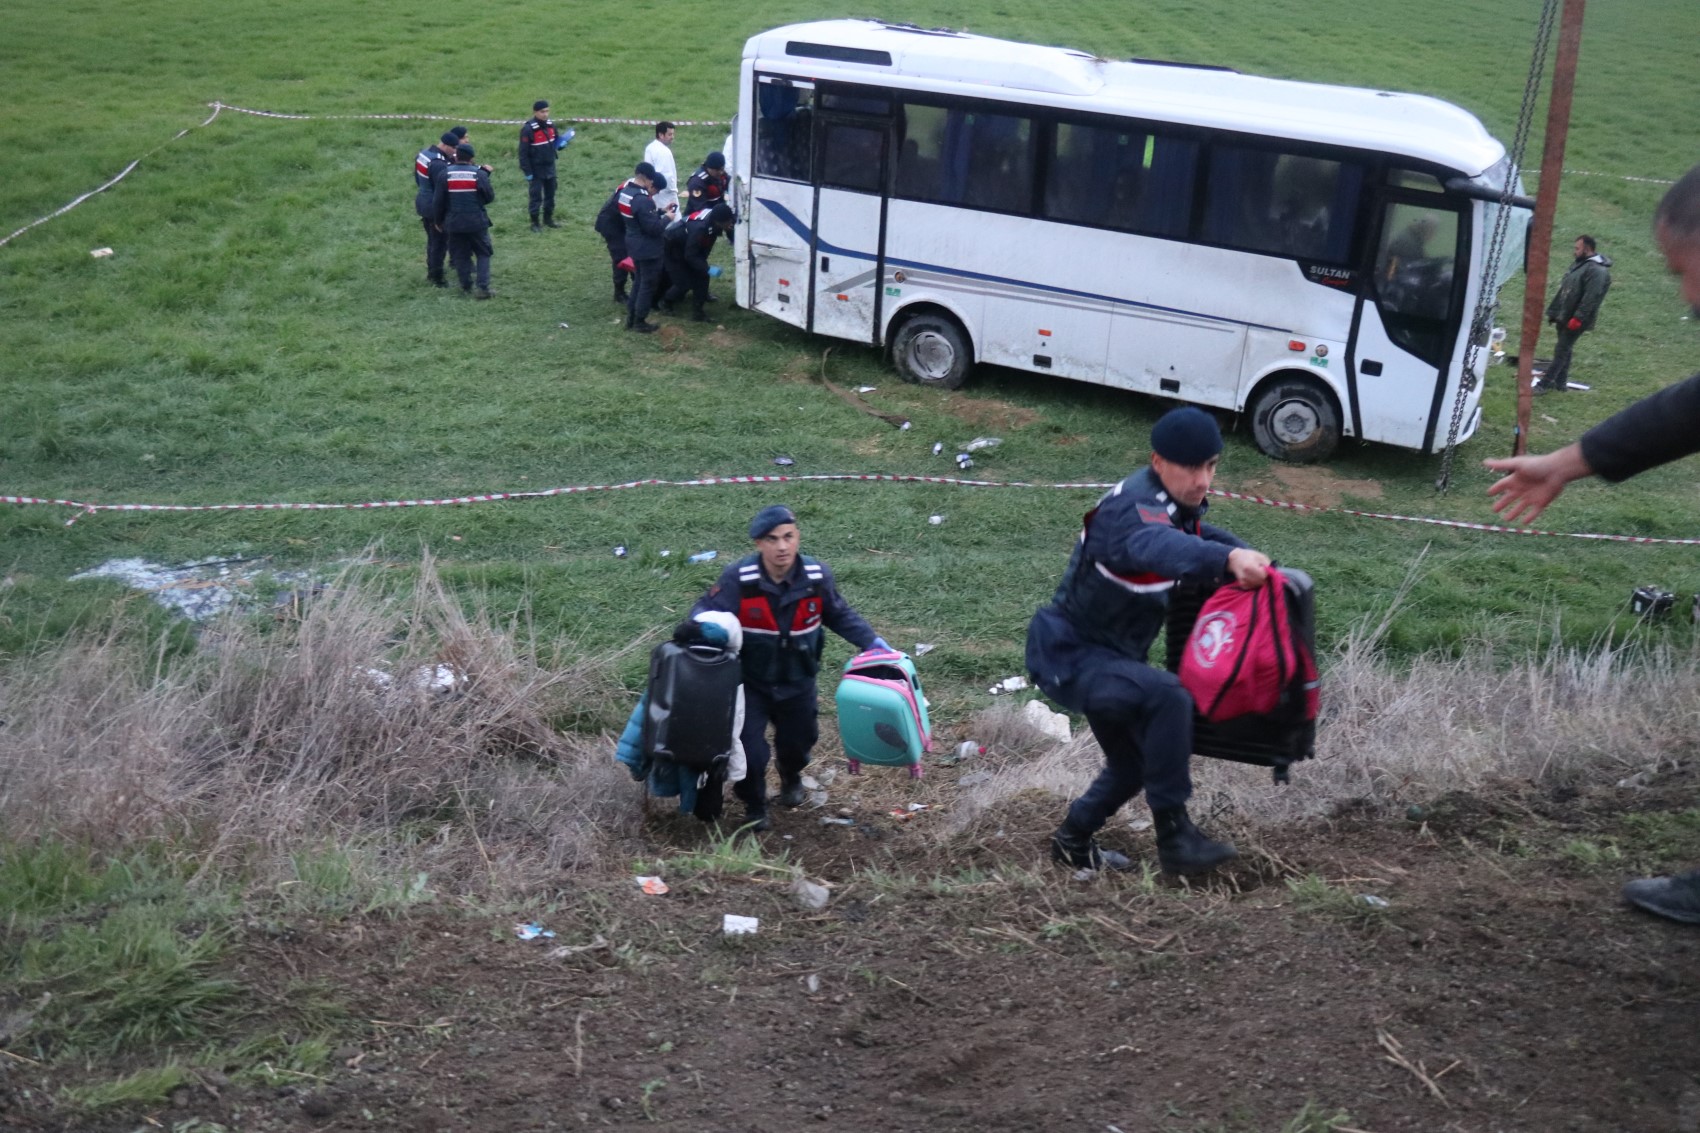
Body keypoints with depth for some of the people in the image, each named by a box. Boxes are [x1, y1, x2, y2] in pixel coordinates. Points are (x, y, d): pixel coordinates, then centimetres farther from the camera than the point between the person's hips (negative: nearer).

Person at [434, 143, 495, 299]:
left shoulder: (445, 174, -4)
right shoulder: (479, 174, -9)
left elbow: (439, 201, -1)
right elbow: (490, 197, 0)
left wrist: (438, 220, 13)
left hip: (454, 223, 1)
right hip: (477, 222, -1)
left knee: (460, 255, 15)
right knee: (483, 254, 8)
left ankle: (466, 285, 20)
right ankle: (483, 287, -4)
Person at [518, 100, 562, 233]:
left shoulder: (550, 125, 1)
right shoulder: (528, 129, -20)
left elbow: (557, 139, 17)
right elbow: (523, 152, -18)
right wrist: (527, 171, -19)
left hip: (550, 167, 7)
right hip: (536, 170, -7)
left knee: (550, 194, 16)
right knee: (535, 196, 0)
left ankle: (548, 218, 32)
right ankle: (534, 222, 11)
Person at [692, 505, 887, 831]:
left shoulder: (818, 577, -14)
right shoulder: (739, 578, -24)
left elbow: (840, 616, 3)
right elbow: (705, 608, -18)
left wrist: (872, 641, -6)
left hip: (797, 683, 3)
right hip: (750, 683, -3)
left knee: (798, 740, 23)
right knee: (748, 747, -7)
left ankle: (791, 777, 62)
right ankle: (754, 807, 26)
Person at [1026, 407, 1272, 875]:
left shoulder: (1178, 503, 1)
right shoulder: (1133, 508, -29)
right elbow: (1159, 547, -51)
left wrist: (1254, 564, -10)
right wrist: (1228, 558, -70)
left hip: (1108, 656, 10)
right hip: (1068, 656, -10)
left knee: (1133, 762, 25)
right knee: (1168, 697, -34)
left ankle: (1074, 841, 47)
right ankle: (1173, 835, -22)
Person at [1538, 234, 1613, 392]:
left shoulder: (1597, 271, -18)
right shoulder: (1581, 264, 14)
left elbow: (1591, 298, -26)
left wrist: (1578, 318, -29)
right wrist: (1555, 311, 18)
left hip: (1575, 320, -10)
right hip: (1565, 317, 10)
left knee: (1561, 350, -7)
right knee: (1564, 349, 15)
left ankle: (1545, 383, -6)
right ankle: (1560, 382, 22)